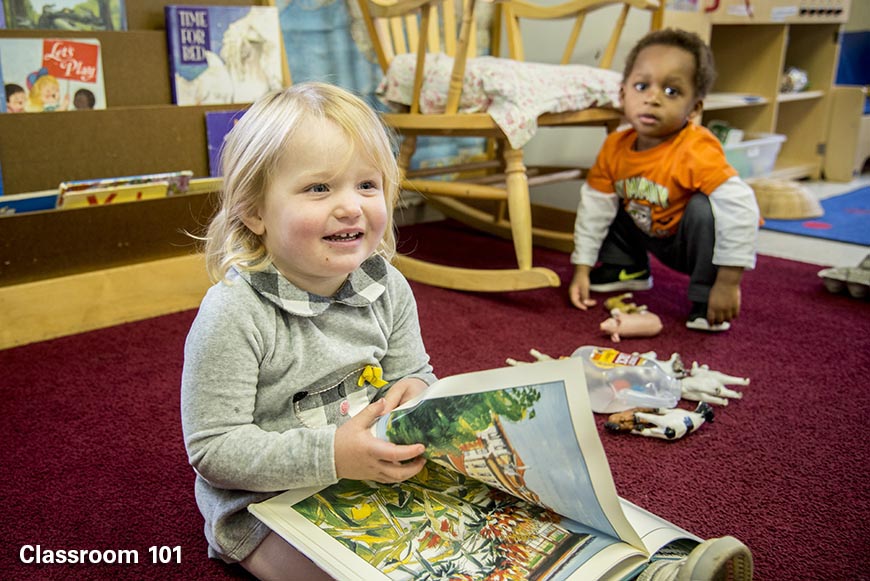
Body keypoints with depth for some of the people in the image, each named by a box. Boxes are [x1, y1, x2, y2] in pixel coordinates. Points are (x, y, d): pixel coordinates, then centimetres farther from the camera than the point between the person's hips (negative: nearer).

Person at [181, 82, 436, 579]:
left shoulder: (388, 288, -4)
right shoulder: (233, 317, -23)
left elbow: (412, 372, 10)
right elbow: (213, 450, -21)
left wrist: (415, 391, -16)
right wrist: (330, 454, -31)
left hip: (378, 477, 6)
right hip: (265, 507, -5)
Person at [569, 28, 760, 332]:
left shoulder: (696, 152, -34)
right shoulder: (615, 147, -15)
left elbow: (740, 207, -40)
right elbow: (595, 206, -6)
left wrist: (728, 283, -39)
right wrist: (582, 268, -6)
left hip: (695, 240, -6)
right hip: (653, 237, 6)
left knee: (704, 208, -34)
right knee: (607, 201, -3)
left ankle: (706, 300, -17)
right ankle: (626, 269, 17)